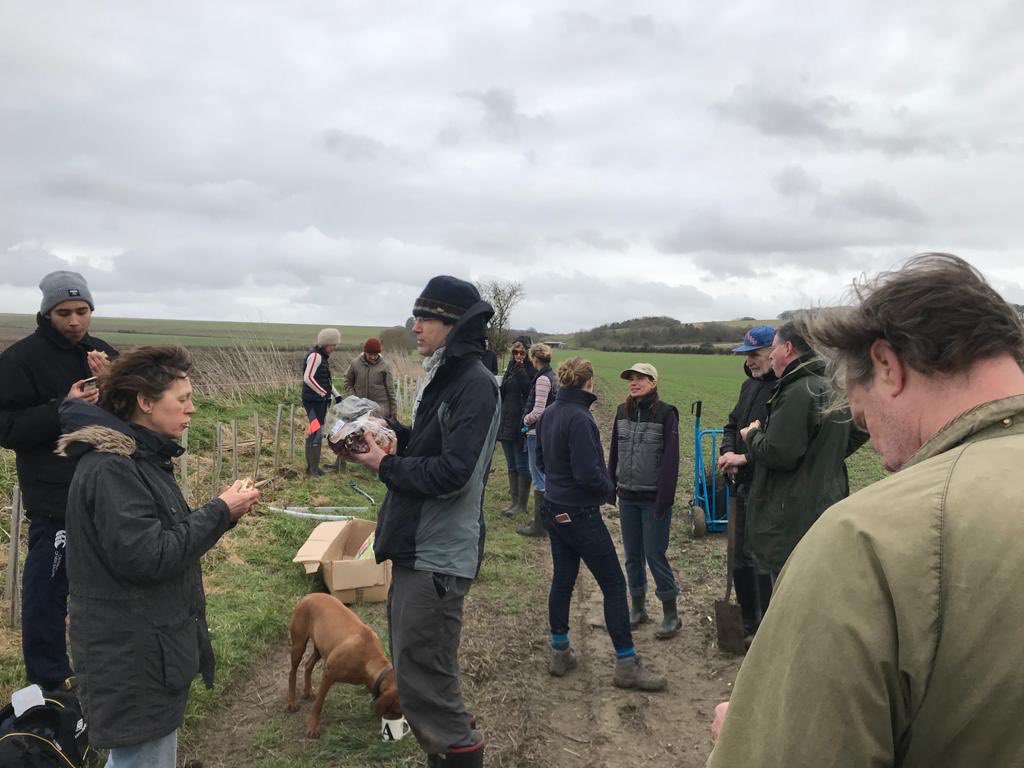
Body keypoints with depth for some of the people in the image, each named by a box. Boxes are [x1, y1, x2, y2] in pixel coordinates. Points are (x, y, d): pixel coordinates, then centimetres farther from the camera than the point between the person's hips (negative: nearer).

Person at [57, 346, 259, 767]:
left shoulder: (140, 457, 10)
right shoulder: (110, 468, -22)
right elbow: (148, 556, -25)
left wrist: (221, 510, -2)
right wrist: (220, 513, -18)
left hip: (148, 646, 10)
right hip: (131, 657, -10)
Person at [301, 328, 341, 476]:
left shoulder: (322, 356, 16)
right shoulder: (315, 356, -14)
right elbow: (308, 378, -24)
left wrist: (336, 395, 17)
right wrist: (324, 393, -23)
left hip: (320, 400, 10)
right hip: (313, 401, -10)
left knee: (314, 432, 14)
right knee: (317, 432, -9)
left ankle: (312, 466, 22)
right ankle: (313, 469, -5)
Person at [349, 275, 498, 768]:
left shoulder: (475, 386, -19)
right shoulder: (444, 379, 13)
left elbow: (450, 472, -25)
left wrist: (385, 465, -13)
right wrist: (391, 431, 2)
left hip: (437, 558, -10)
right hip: (418, 548, 11)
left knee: (422, 681, -3)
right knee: (413, 665, 22)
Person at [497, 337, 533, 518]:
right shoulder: (510, 369, 13)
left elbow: (528, 391, -22)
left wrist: (521, 369, -21)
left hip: (521, 425, -8)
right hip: (506, 423, 8)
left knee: (522, 466, 1)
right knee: (512, 466, 14)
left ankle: (522, 504, 8)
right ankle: (514, 500, 23)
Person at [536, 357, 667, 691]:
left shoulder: (548, 415, 5)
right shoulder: (579, 418, -22)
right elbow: (588, 473, -23)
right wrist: (607, 488, -5)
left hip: (554, 509, 9)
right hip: (581, 514, -8)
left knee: (562, 579, 16)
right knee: (614, 584, 1)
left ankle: (560, 652, 25)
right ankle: (626, 664, 7)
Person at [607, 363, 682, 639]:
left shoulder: (666, 414, -10)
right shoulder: (622, 412, 6)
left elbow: (670, 458, -13)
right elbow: (614, 452, 11)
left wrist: (664, 498, -17)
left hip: (654, 499, -5)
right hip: (627, 497, 5)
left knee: (655, 555, -2)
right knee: (632, 555, 12)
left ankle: (671, 615, 13)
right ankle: (638, 608, 27)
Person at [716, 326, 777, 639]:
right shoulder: (750, 385, 13)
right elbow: (733, 424, 20)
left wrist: (745, 458, -18)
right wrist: (727, 452, 2)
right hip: (742, 484, 9)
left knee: (763, 560, -1)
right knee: (738, 555, 18)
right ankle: (747, 622, 34)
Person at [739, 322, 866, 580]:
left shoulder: (798, 392, -20)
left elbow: (778, 454, -24)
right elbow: (860, 432, 26)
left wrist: (752, 435, -5)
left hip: (795, 518, -10)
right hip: (828, 504, 10)